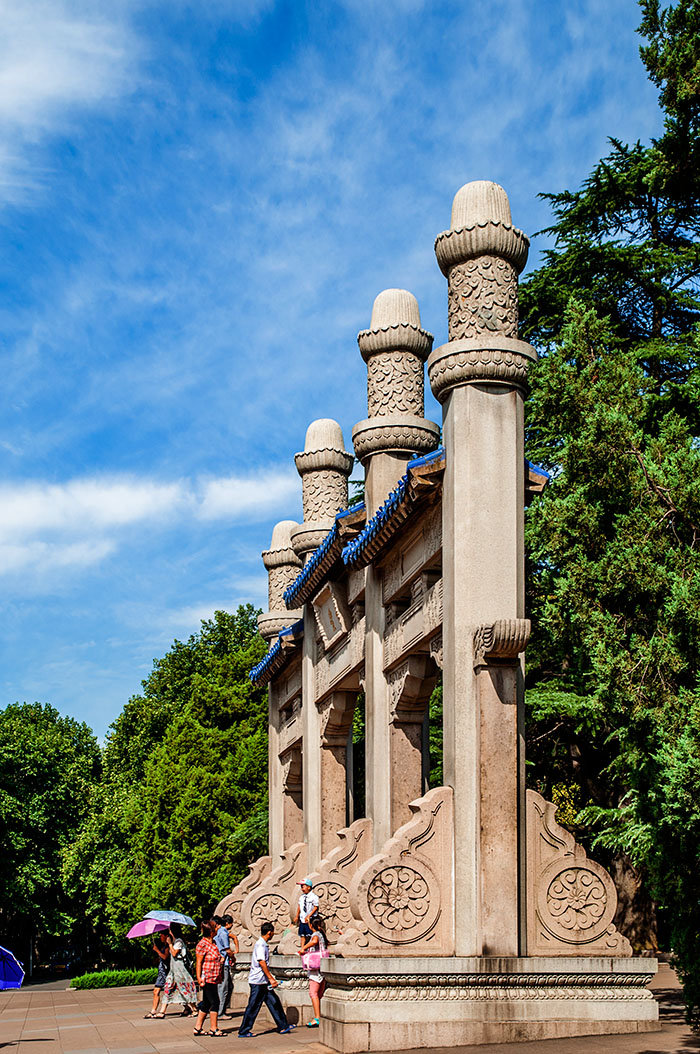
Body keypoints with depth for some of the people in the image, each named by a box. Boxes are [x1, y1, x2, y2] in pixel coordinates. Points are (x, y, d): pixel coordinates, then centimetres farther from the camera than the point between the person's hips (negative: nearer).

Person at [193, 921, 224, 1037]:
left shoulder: (212, 943, 14)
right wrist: (199, 978, -18)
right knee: (215, 1002, -7)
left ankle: (198, 1028, 18)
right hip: (207, 979, -9)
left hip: (213, 979, 9)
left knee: (207, 1004, 12)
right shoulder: (202, 945, -13)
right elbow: (199, 963, -14)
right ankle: (214, 1029, -2)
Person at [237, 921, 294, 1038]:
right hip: (258, 981, -10)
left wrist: (271, 979, 21)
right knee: (253, 1006, -3)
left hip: (263, 982, 10)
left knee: (274, 1002, 10)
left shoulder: (263, 944, 15)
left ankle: (283, 1027, 14)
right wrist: (271, 978, -20)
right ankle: (243, 1032, 4)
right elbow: (262, 963, -22)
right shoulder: (260, 945, -16)